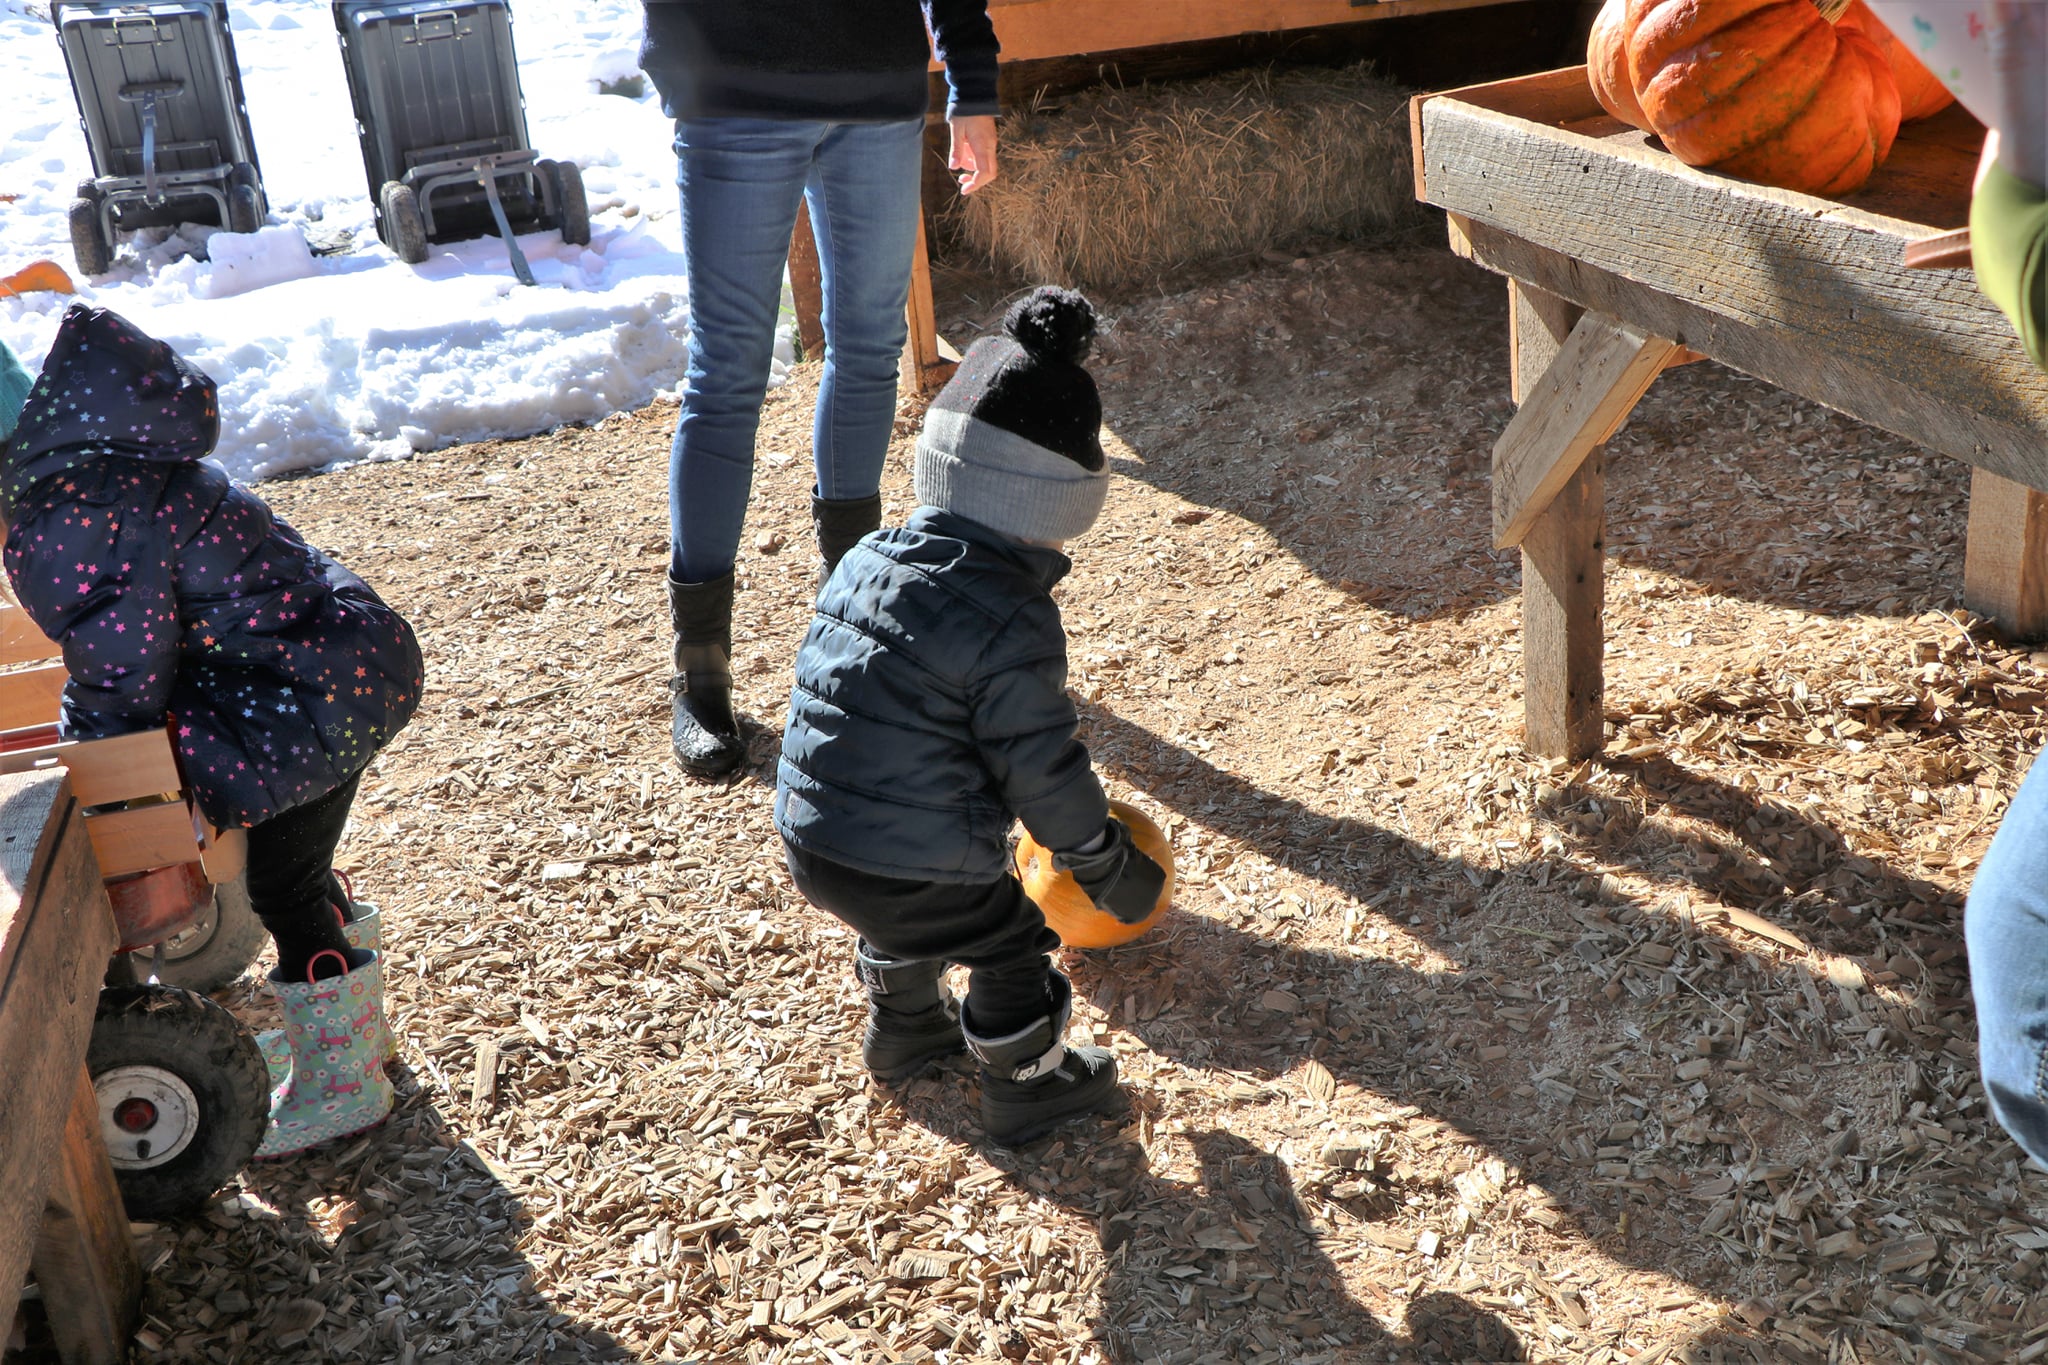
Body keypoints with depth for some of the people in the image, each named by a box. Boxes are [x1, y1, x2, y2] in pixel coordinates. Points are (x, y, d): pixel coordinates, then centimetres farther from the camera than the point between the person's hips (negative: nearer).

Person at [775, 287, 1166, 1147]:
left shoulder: (866, 561, 0)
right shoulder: (1011, 622, -22)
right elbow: (1044, 774, -15)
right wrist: (1112, 871, 0)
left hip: (806, 831, 7)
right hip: (920, 868, -7)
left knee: (900, 932, 36)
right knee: (1009, 949, 19)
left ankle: (902, 1032, 59)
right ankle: (1026, 1089, 39)